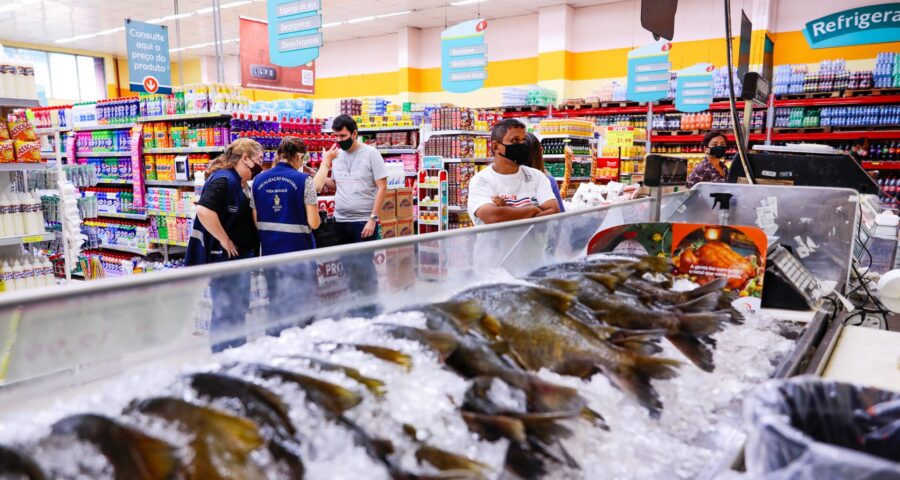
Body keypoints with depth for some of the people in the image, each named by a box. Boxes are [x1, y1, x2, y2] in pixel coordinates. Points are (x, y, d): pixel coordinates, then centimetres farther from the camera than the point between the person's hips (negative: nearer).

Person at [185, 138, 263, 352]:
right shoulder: (223, 180, -18)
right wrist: (225, 240, -24)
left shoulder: (239, 182, 14)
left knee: (239, 308, 19)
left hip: (239, 256, 10)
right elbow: (204, 211, -32)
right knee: (224, 312, -1)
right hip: (223, 256, -10)